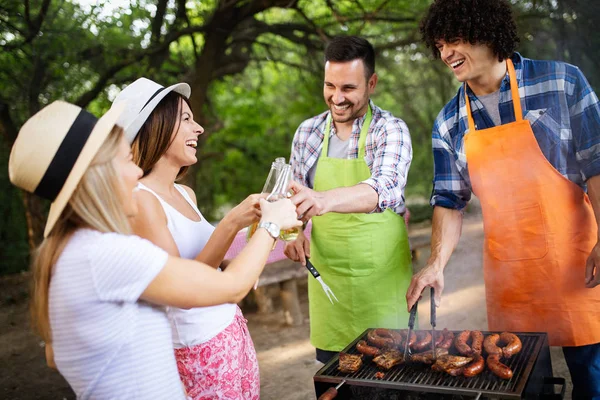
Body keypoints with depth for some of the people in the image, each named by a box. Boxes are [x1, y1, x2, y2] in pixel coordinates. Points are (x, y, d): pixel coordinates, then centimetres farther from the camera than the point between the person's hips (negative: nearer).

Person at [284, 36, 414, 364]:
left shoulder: (391, 130, -10)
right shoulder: (307, 132, 3)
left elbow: (385, 189, -29)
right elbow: (296, 197, 14)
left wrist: (326, 199, -46)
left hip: (382, 277, -3)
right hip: (327, 276, 3)